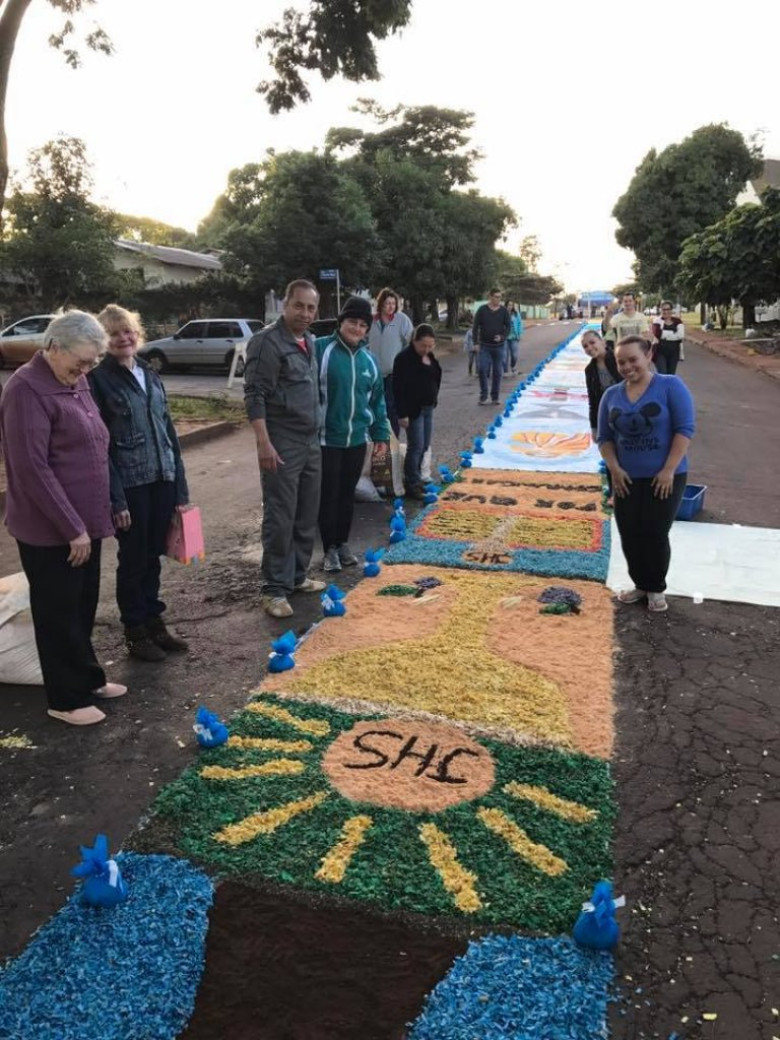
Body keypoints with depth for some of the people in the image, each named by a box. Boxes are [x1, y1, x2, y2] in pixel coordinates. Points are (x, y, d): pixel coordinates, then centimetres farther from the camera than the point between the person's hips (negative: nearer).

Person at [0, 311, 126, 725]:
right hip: (50, 531, -8)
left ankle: (88, 678, 35)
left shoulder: (75, 383, 10)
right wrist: (72, 527, -21)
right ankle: (66, 698, 19)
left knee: (83, 608, 19)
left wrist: (87, 521, 16)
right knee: (59, 614, 5)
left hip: (84, 522, 8)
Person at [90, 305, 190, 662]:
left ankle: (154, 622, 29)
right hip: (130, 485, -5)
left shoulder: (150, 375, 11)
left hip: (162, 480, 5)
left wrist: (180, 487, 9)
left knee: (153, 556, 15)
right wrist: (115, 498, -16)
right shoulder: (98, 379, -7)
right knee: (133, 560, 6)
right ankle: (135, 633, 21)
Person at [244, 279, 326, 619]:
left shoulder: (309, 342, 13)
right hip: (282, 444, -8)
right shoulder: (267, 341, -12)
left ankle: (297, 576, 26)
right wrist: (263, 443, -23)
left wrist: (316, 434, 18)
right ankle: (274, 588, 6)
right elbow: (254, 395, -17)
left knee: (307, 515, 13)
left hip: (311, 442, 8)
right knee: (280, 517, -3)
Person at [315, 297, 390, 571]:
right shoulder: (321, 349, -10)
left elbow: (377, 399, 14)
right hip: (326, 438, -5)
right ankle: (330, 549, 16)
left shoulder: (368, 360, 8)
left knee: (347, 494, 14)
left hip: (357, 439, 5)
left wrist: (381, 434, 12)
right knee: (328, 495, 3)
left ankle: (343, 544, 28)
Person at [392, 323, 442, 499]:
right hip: (413, 409, -8)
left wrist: (433, 401, 17)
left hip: (428, 408, 8)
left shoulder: (430, 357, 9)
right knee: (416, 447, -6)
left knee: (424, 446, 12)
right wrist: (402, 413, -20)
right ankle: (412, 484, 4)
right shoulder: (405, 358, -16)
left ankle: (414, 478, 24)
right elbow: (398, 388, -19)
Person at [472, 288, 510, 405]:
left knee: (497, 372, 4)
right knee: (482, 369, -10)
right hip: (484, 346, -1)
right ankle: (483, 395, 4)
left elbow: (508, 326, 3)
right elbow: (475, 327, 0)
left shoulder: (504, 311, 2)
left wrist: (502, 336, -16)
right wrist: (475, 343, -7)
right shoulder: (482, 310, -1)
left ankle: (495, 397, 15)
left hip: (499, 345, 1)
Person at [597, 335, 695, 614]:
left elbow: (684, 429, -11)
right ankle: (640, 584, 24)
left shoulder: (670, 386, -7)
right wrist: (614, 469, -7)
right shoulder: (611, 395, 6)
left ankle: (657, 588, 17)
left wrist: (668, 470, -17)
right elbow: (604, 438, 8)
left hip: (664, 478, -4)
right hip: (628, 478, 4)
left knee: (655, 534, -2)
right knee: (629, 534, 5)